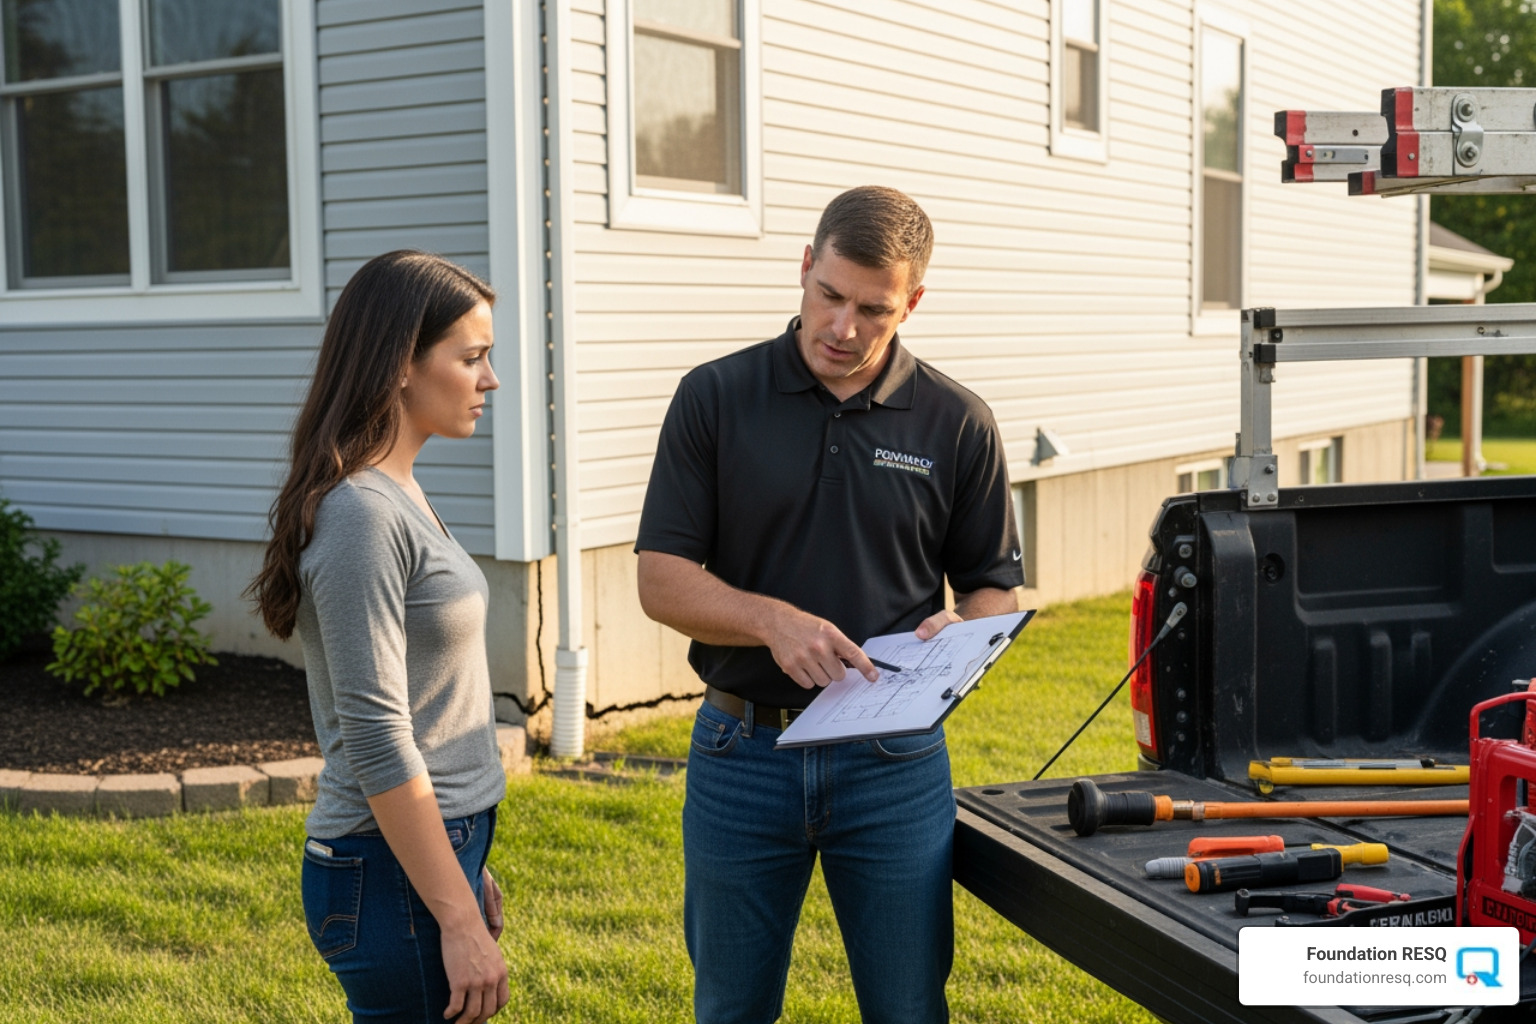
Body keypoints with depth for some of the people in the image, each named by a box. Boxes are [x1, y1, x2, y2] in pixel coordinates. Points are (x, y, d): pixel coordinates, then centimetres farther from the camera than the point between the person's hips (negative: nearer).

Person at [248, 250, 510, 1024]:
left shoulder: (399, 496, 10)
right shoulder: (361, 513, -18)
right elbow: (376, 741, -21)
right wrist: (459, 919, -19)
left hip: (438, 846, 9)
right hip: (394, 873, -9)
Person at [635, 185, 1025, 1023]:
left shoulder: (957, 424, -1)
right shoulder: (715, 399, -3)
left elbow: (993, 586, 7)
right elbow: (662, 579, -6)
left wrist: (957, 631, -15)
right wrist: (772, 619, -22)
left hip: (894, 761, 0)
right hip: (743, 752, 0)